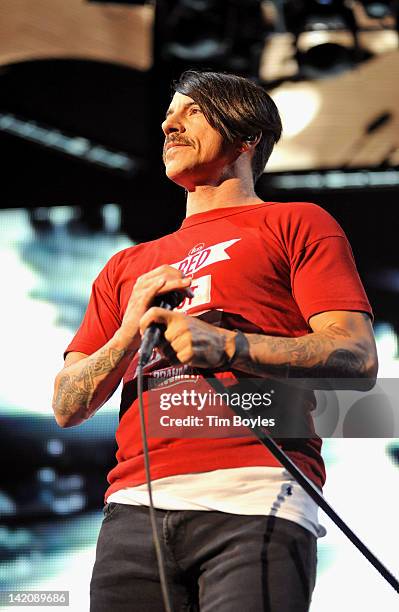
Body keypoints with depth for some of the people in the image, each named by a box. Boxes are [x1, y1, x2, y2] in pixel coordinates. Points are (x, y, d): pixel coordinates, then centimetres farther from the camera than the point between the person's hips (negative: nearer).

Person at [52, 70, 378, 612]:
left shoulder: (294, 223, 14)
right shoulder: (127, 267, 29)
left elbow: (358, 358, 0)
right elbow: (67, 406, 22)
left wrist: (227, 345, -13)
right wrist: (130, 332, 3)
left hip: (253, 502, -4)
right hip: (135, 508, 4)